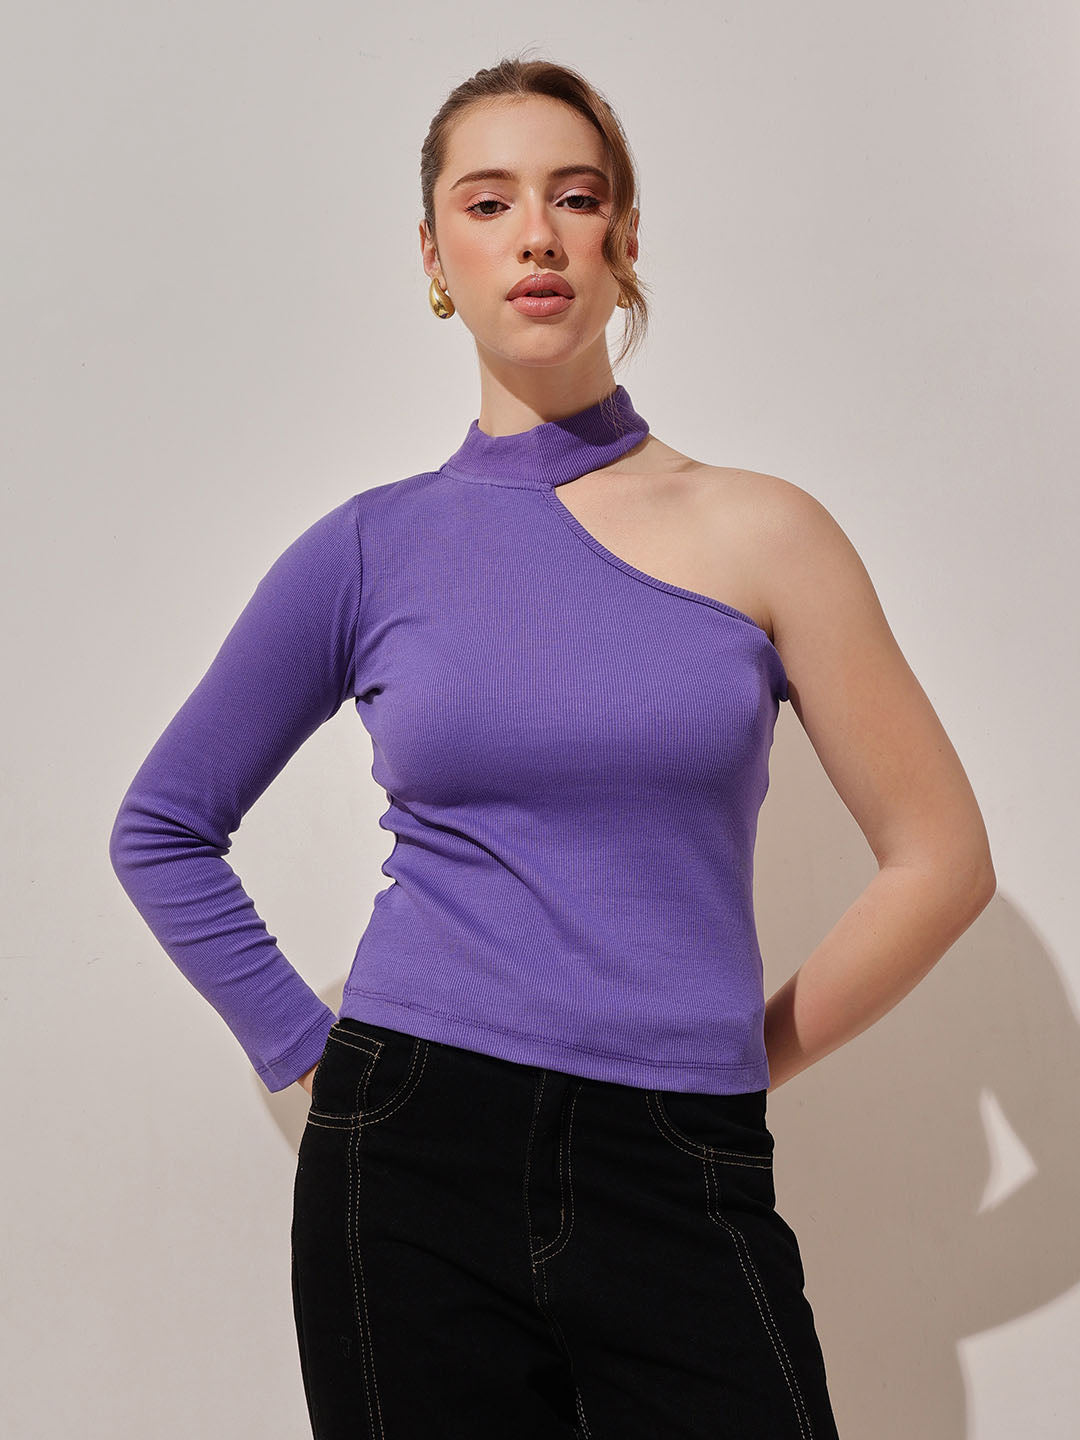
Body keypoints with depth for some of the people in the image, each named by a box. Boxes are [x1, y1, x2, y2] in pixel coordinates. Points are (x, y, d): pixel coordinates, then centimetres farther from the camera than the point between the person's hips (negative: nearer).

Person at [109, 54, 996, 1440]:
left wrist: (731, 1064, 4)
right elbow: (164, 826, 13)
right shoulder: (373, 546, 3)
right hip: (410, 1169, 1)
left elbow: (940, 859, 3)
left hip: (682, 1185, 0)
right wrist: (307, 1049, 5)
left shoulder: (758, 531, 1)